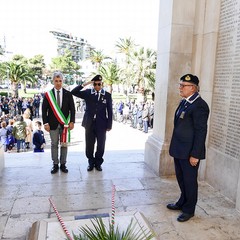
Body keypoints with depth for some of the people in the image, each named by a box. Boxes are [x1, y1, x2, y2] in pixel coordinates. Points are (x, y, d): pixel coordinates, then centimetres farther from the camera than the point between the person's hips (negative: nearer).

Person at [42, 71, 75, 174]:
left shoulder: (68, 94, 4)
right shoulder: (48, 94, 3)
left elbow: (72, 109, 4)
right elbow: (44, 110, 2)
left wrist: (72, 122, -4)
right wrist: (45, 123, -5)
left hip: (65, 124, 0)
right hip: (53, 124, 0)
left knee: (64, 144, 5)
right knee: (54, 144, 6)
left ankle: (63, 164, 16)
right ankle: (55, 164, 16)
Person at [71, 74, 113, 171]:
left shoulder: (107, 95, 2)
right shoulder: (87, 93, 3)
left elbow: (109, 111, 2)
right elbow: (73, 92, -5)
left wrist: (109, 125, -1)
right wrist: (84, 84, -14)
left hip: (101, 124, 0)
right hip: (89, 123, 0)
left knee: (101, 145, 7)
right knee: (89, 145, 8)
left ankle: (98, 163, 25)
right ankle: (91, 162, 25)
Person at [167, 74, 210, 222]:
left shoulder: (199, 106, -19)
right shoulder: (184, 102, 9)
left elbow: (201, 131, -20)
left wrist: (195, 154, -20)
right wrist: (175, 147, 14)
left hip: (189, 152, -9)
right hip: (179, 150, 9)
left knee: (189, 181, 9)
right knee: (181, 179, 22)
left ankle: (189, 210, 28)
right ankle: (182, 203, 42)